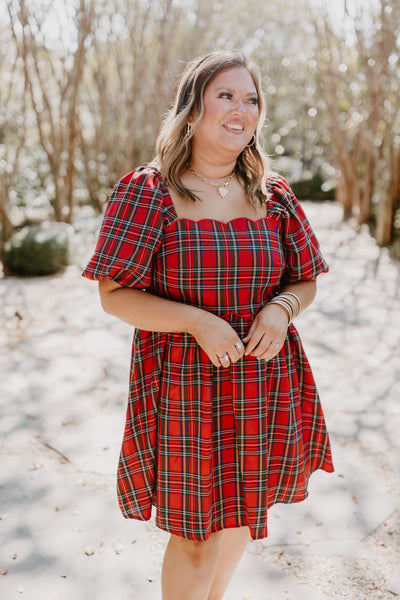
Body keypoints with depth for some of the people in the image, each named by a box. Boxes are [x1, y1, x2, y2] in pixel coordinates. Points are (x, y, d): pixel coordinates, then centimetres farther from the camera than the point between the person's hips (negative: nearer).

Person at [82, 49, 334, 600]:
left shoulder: (273, 194, 5)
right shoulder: (145, 192, -8)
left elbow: (305, 282, 11)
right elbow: (114, 295, -9)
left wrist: (282, 308, -12)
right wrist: (198, 321, -22)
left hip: (264, 387, 5)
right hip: (185, 388, -4)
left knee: (241, 516, 22)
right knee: (195, 535, 5)